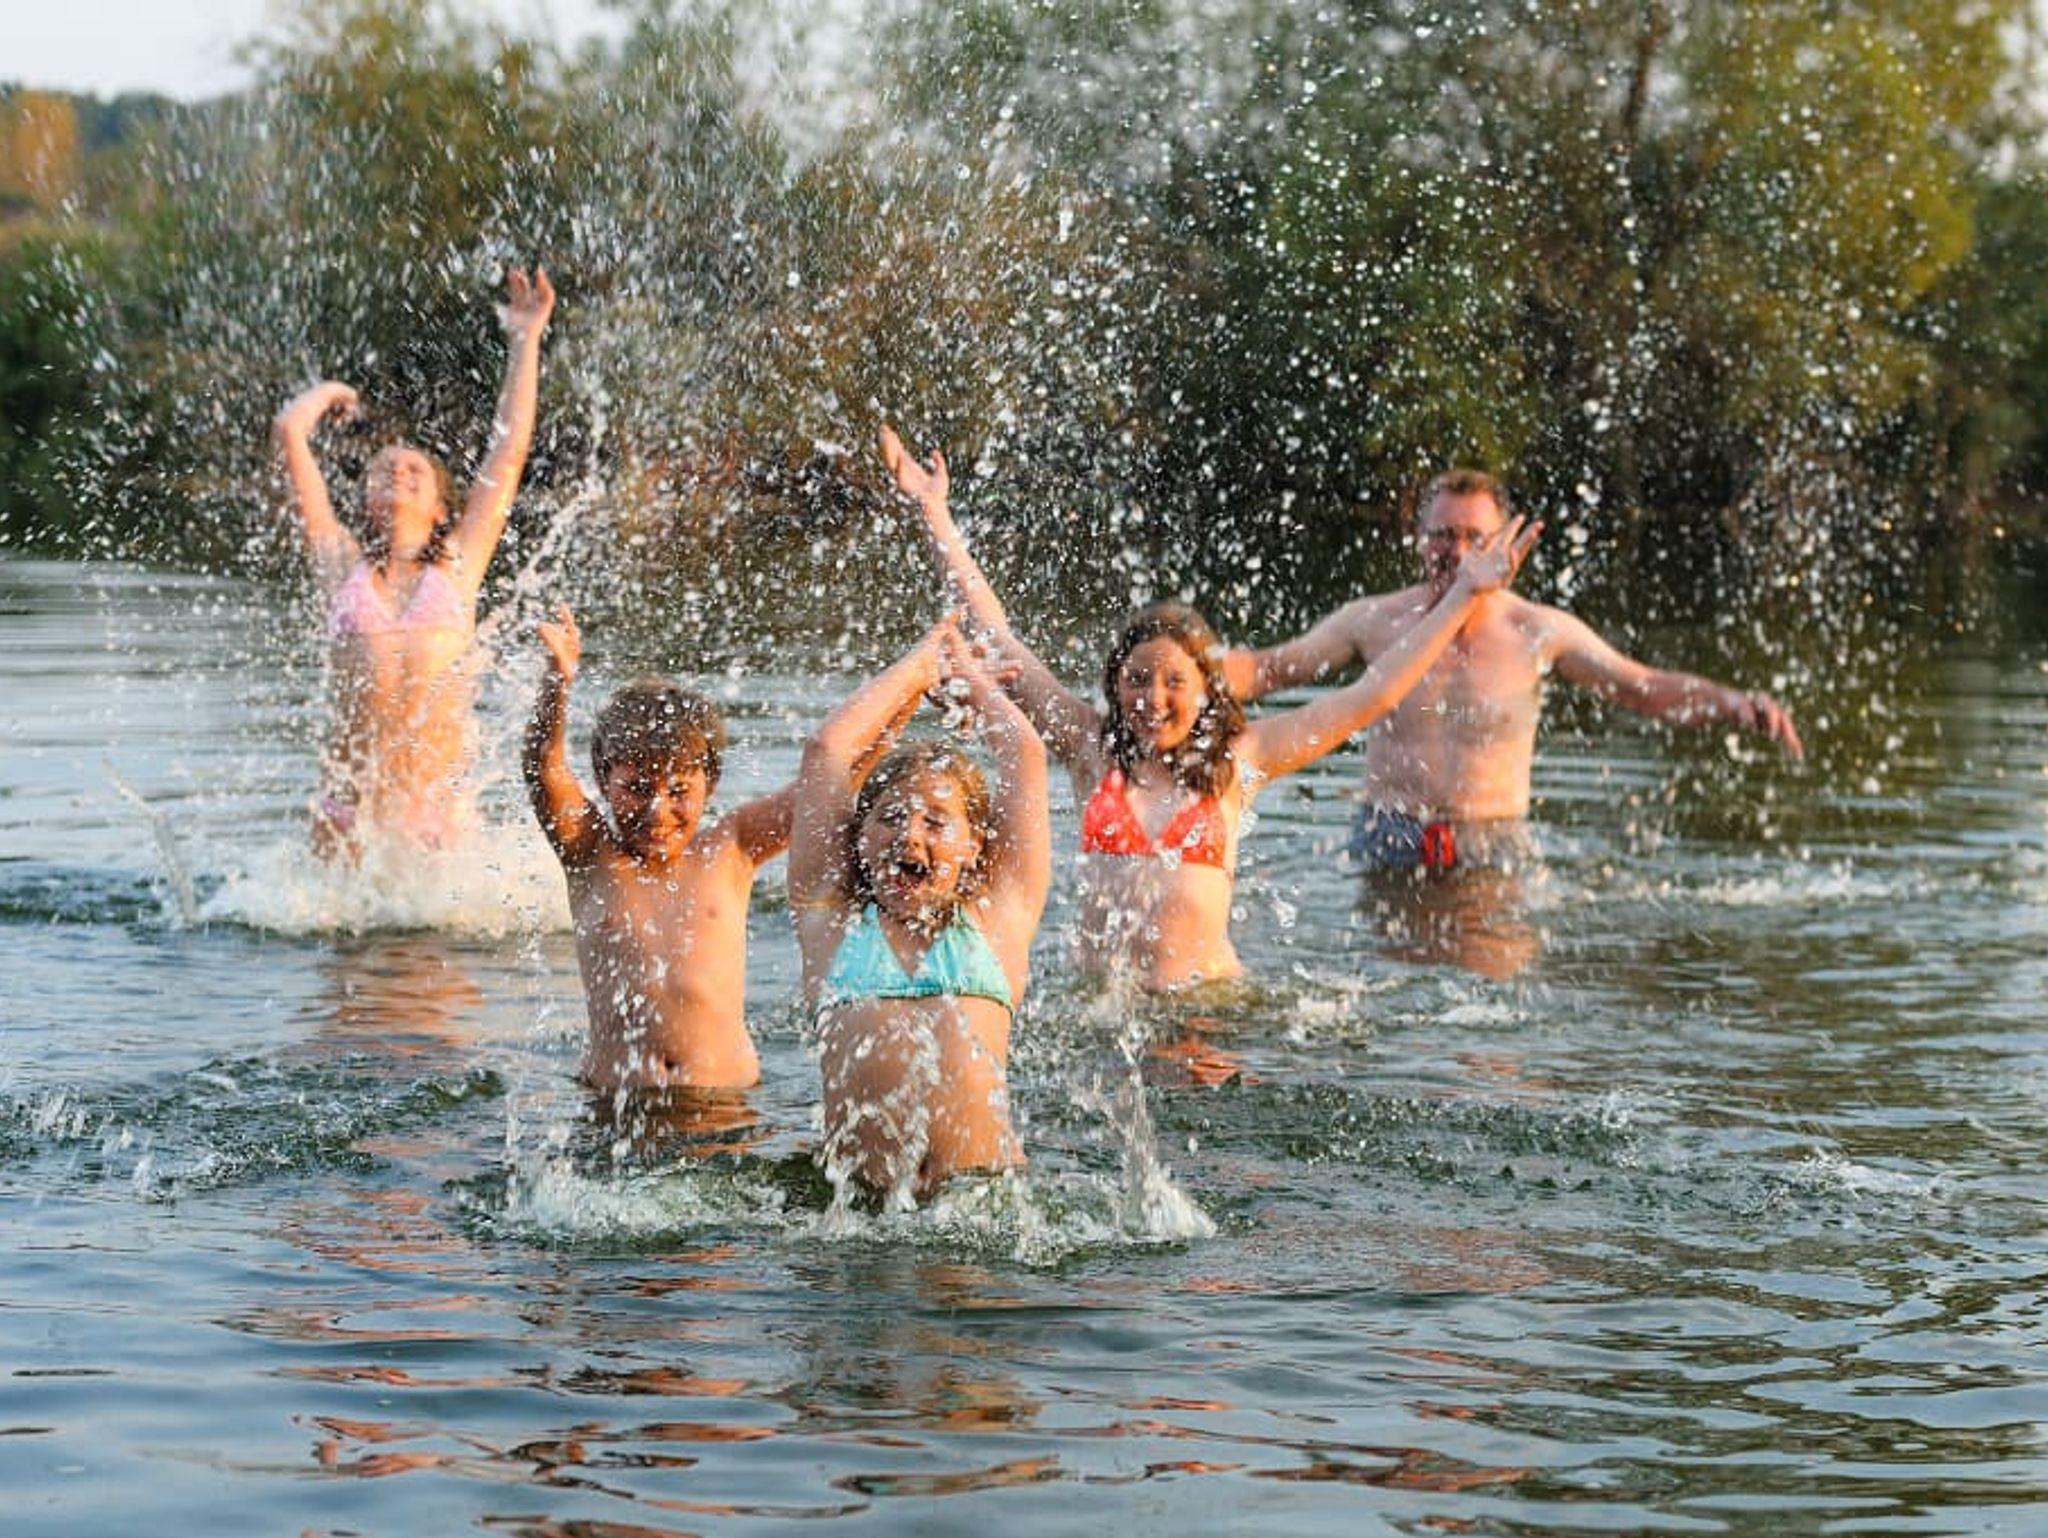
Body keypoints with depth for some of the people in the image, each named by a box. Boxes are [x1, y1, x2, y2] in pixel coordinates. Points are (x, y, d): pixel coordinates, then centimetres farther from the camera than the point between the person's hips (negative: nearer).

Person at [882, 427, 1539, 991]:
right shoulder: (1092, 746, 10)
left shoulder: (1238, 758, 7)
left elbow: (1370, 696, 9)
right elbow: (996, 637, 11)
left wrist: (1463, 597, 9)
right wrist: (935, 514, 11)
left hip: (1205, 995, 0)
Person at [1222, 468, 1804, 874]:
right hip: (1387, 847, 0)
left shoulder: (1538, 631, 0)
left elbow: (1649, 689, 4)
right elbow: (1268, 669, 11)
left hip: (1492, 848, 0)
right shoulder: (1375, 620, 3)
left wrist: (1734, 705, -12)